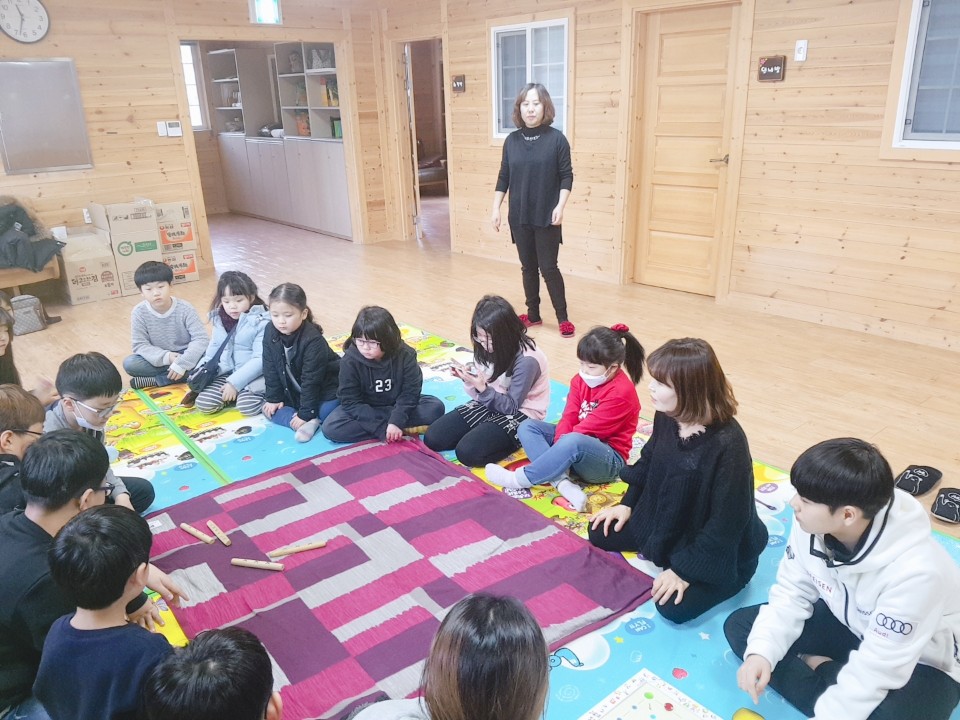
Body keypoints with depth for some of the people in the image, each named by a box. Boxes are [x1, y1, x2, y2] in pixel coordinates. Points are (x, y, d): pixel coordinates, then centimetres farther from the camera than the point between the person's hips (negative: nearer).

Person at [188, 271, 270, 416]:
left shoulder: (262, 322, -13)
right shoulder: (219, 320, 7)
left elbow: (260, 359, -18)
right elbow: (212, 350, 14)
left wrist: (235, 382, -22)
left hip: (254, 375, -5)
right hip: (227, 373, 5)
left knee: (247, 405, -30)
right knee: (203, 403, -15)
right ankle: (233, 393, 8)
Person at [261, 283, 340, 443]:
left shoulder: (313, 340, -31)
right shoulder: (270, 332, -13)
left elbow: (311, 379, -27)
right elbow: (270, 369, -3)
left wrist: (305, 413, -24)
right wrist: (273, 398, -4)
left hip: (323, 391, -7)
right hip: (291, 392, 7)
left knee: (325, 412, -33)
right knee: (269, 409, -7)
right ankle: (305, 424, -22)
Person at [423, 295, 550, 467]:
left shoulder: (526, 360, -25)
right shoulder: (489, 347, -4)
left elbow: (512, 407, -18)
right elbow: (485, 393, 4)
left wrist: (482, 389, -30)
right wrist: (470, 379, -18)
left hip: (519, 414, -7)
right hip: (490, 403, 7)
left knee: (468, 452, -27)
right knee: (432, 438, -7)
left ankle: (513, 440, -3)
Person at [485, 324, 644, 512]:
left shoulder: (621, 393, -22)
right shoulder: (581, 379, 1)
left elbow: (587, 430, -23)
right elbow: (569, 417, -6)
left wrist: (560, 445, -19)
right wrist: (558, 447, -22)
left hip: (608, 460, -8)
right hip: (577, 441, 8)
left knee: (573, 442, -41)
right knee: (527, 426, -7)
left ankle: (520, 478, -23)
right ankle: (562, 481, -26)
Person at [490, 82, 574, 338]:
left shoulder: (556, 139, -6)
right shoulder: (512, 140, 4)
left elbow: (566, 176, -5)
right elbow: (503, 177, 8)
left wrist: (560, 206, -16)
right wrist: (496, 209, 4)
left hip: (546, 217, -4)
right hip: (519, 217, 4)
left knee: (548, 268, -2)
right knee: (528, 267, 11)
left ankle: (563, 318, 11)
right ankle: (533, 314, 24)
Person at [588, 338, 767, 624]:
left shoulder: (728, 445, -35)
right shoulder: (666, 416, -13)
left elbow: (727, 521, -29)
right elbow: (648, 461, 9)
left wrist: (686, 569, -25)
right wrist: (627, 504, 8)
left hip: (719, 551, -7)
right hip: (662, 520, 7)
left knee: (674, 607, -21)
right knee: (600, 534, 8)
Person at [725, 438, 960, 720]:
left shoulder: (913, 571, -36)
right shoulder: (812, 524, -21)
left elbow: (875, 670, -31)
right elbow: (792, 593, -9)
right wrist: (761, 652, -23)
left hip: (922, 659, -5)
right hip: (848, 623, 5)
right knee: (739, 626, -5)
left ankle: (819, 670, -9)